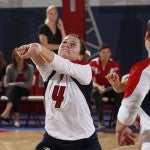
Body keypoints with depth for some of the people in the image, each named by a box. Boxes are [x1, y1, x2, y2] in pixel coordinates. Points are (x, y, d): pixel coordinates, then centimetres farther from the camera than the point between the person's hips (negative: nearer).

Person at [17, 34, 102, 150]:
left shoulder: (85, 69, -10)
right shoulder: (49, 70, 1)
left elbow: (62, 65, -30)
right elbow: (40, 62, -22)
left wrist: (39, 48, -49)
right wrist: (33, 51, -47)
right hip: (53, 137, 3)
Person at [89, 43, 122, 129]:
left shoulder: (114, 64, -6)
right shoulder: (93, 64, -14)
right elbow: (93, 82, -18)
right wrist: (98, 87, -41)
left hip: (109, 88, 3)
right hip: (96, 88, -2)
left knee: (119, 93, -28)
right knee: (97, 93, -37)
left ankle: (116, 120, -24)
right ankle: (101, 121, -36)